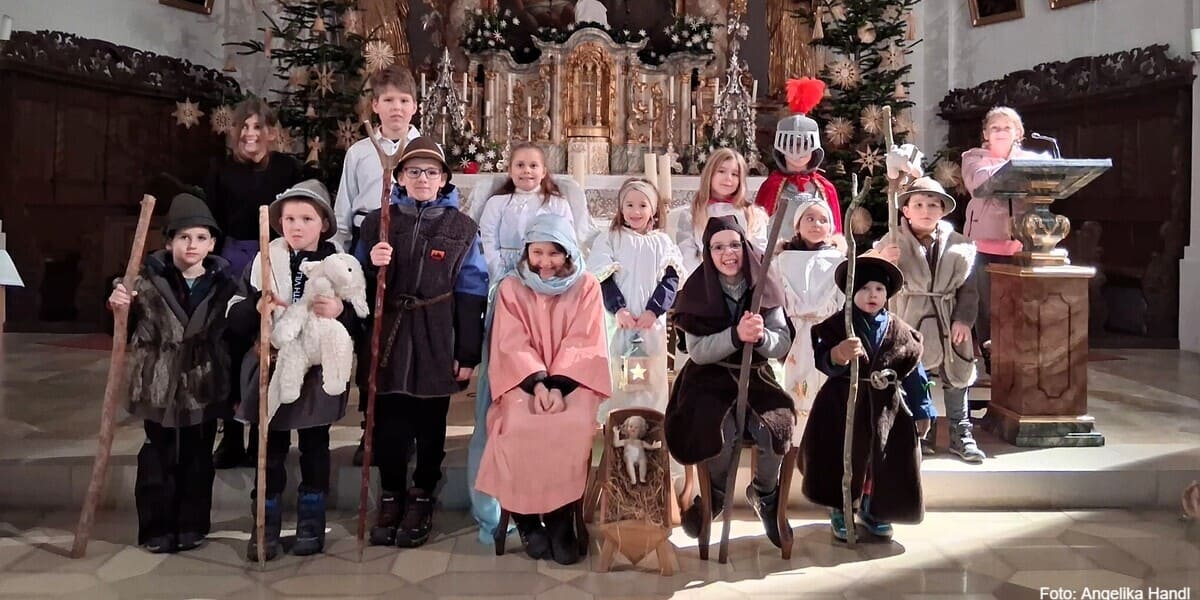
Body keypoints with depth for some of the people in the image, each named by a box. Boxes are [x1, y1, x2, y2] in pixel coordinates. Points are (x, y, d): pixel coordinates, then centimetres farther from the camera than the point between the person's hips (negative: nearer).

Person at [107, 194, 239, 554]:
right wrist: (117, 307, -21)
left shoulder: (224, 283, -2)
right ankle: (157, 528, 23)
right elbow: (125, 329, -2)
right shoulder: (149, 279, -6)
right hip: (160, 384, -1)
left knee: (198, 458, 11)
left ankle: (192, 525, 26)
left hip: (204, 385, 1)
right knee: (158, 457, 9)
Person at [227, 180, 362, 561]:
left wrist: (341, 311, -21)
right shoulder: (264, 261, 2)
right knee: (270, 452, 8)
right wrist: (256, 308, -18)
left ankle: (311, 524, 27)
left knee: (314, 450, 12)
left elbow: (362, 320, -2)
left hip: (319, 373, -1)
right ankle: (266, 527, 22)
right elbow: (234, 319, 2)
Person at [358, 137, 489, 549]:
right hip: (388, 340, 1)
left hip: (436, 344, -1)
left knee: (430, 424, 9)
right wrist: (371, 265, -14)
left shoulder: (463, 229, 2)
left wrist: (468, 354, -5)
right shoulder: (377, 222, 6)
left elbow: (471, 295, -2)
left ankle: (422, 500, 25)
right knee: (389, 424, 6)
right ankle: (390, 499, 23)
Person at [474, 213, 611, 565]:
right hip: (524, 380, 1)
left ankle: (562, 521, -15)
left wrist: (558, 386, -19)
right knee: (519, 426, -31)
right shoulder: (511, 288, 8)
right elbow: (513, 345, -2)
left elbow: (583, 345, -4)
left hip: (573, 380, 0)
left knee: (575, 426, -32)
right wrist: (538, 383, -19)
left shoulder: (587, 287, 6)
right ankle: (527, 518, -10)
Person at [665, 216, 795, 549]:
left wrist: (760, 335, -28)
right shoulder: (697, 290, -9)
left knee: (775, 428, -25)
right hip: (709, 379, -1)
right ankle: (718, 492, 6)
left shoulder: (765, 288, -4)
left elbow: (782, 346, -6)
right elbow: (698, 351, -14)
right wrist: (736, 335, -31)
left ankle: (765, 494, 8)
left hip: (755, 376, 2)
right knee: (722, 431, -29)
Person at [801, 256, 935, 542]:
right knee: (843, 460, 5)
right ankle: (840, 511, 25)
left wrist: (922, 412, 7)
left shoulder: (900, 332, 2)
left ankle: (872, 510, 32)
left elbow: (914, 372, 6)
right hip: (844, 405, -2)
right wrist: (839, 355, -42)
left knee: (885, 464, 9)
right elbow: (823, 362, -19)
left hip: (887, 409, 3)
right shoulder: (837, 325, -6)